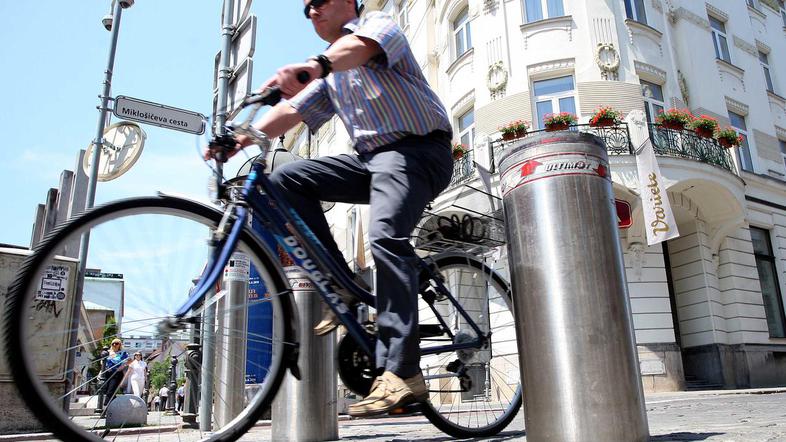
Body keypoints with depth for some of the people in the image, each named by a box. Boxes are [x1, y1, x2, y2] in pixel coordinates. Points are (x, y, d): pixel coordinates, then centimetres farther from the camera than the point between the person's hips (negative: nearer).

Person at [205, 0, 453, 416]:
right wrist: (241, 139, -3)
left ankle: (402, 375, -31)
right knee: (286, 179, -4)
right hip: (370, 159, 8)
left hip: (418, 151, -7)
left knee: (386, 236, -30)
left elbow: (361, 46, -23)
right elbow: (292, 110, 13)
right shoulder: (328, 74, 26)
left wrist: (313, 65, -44)